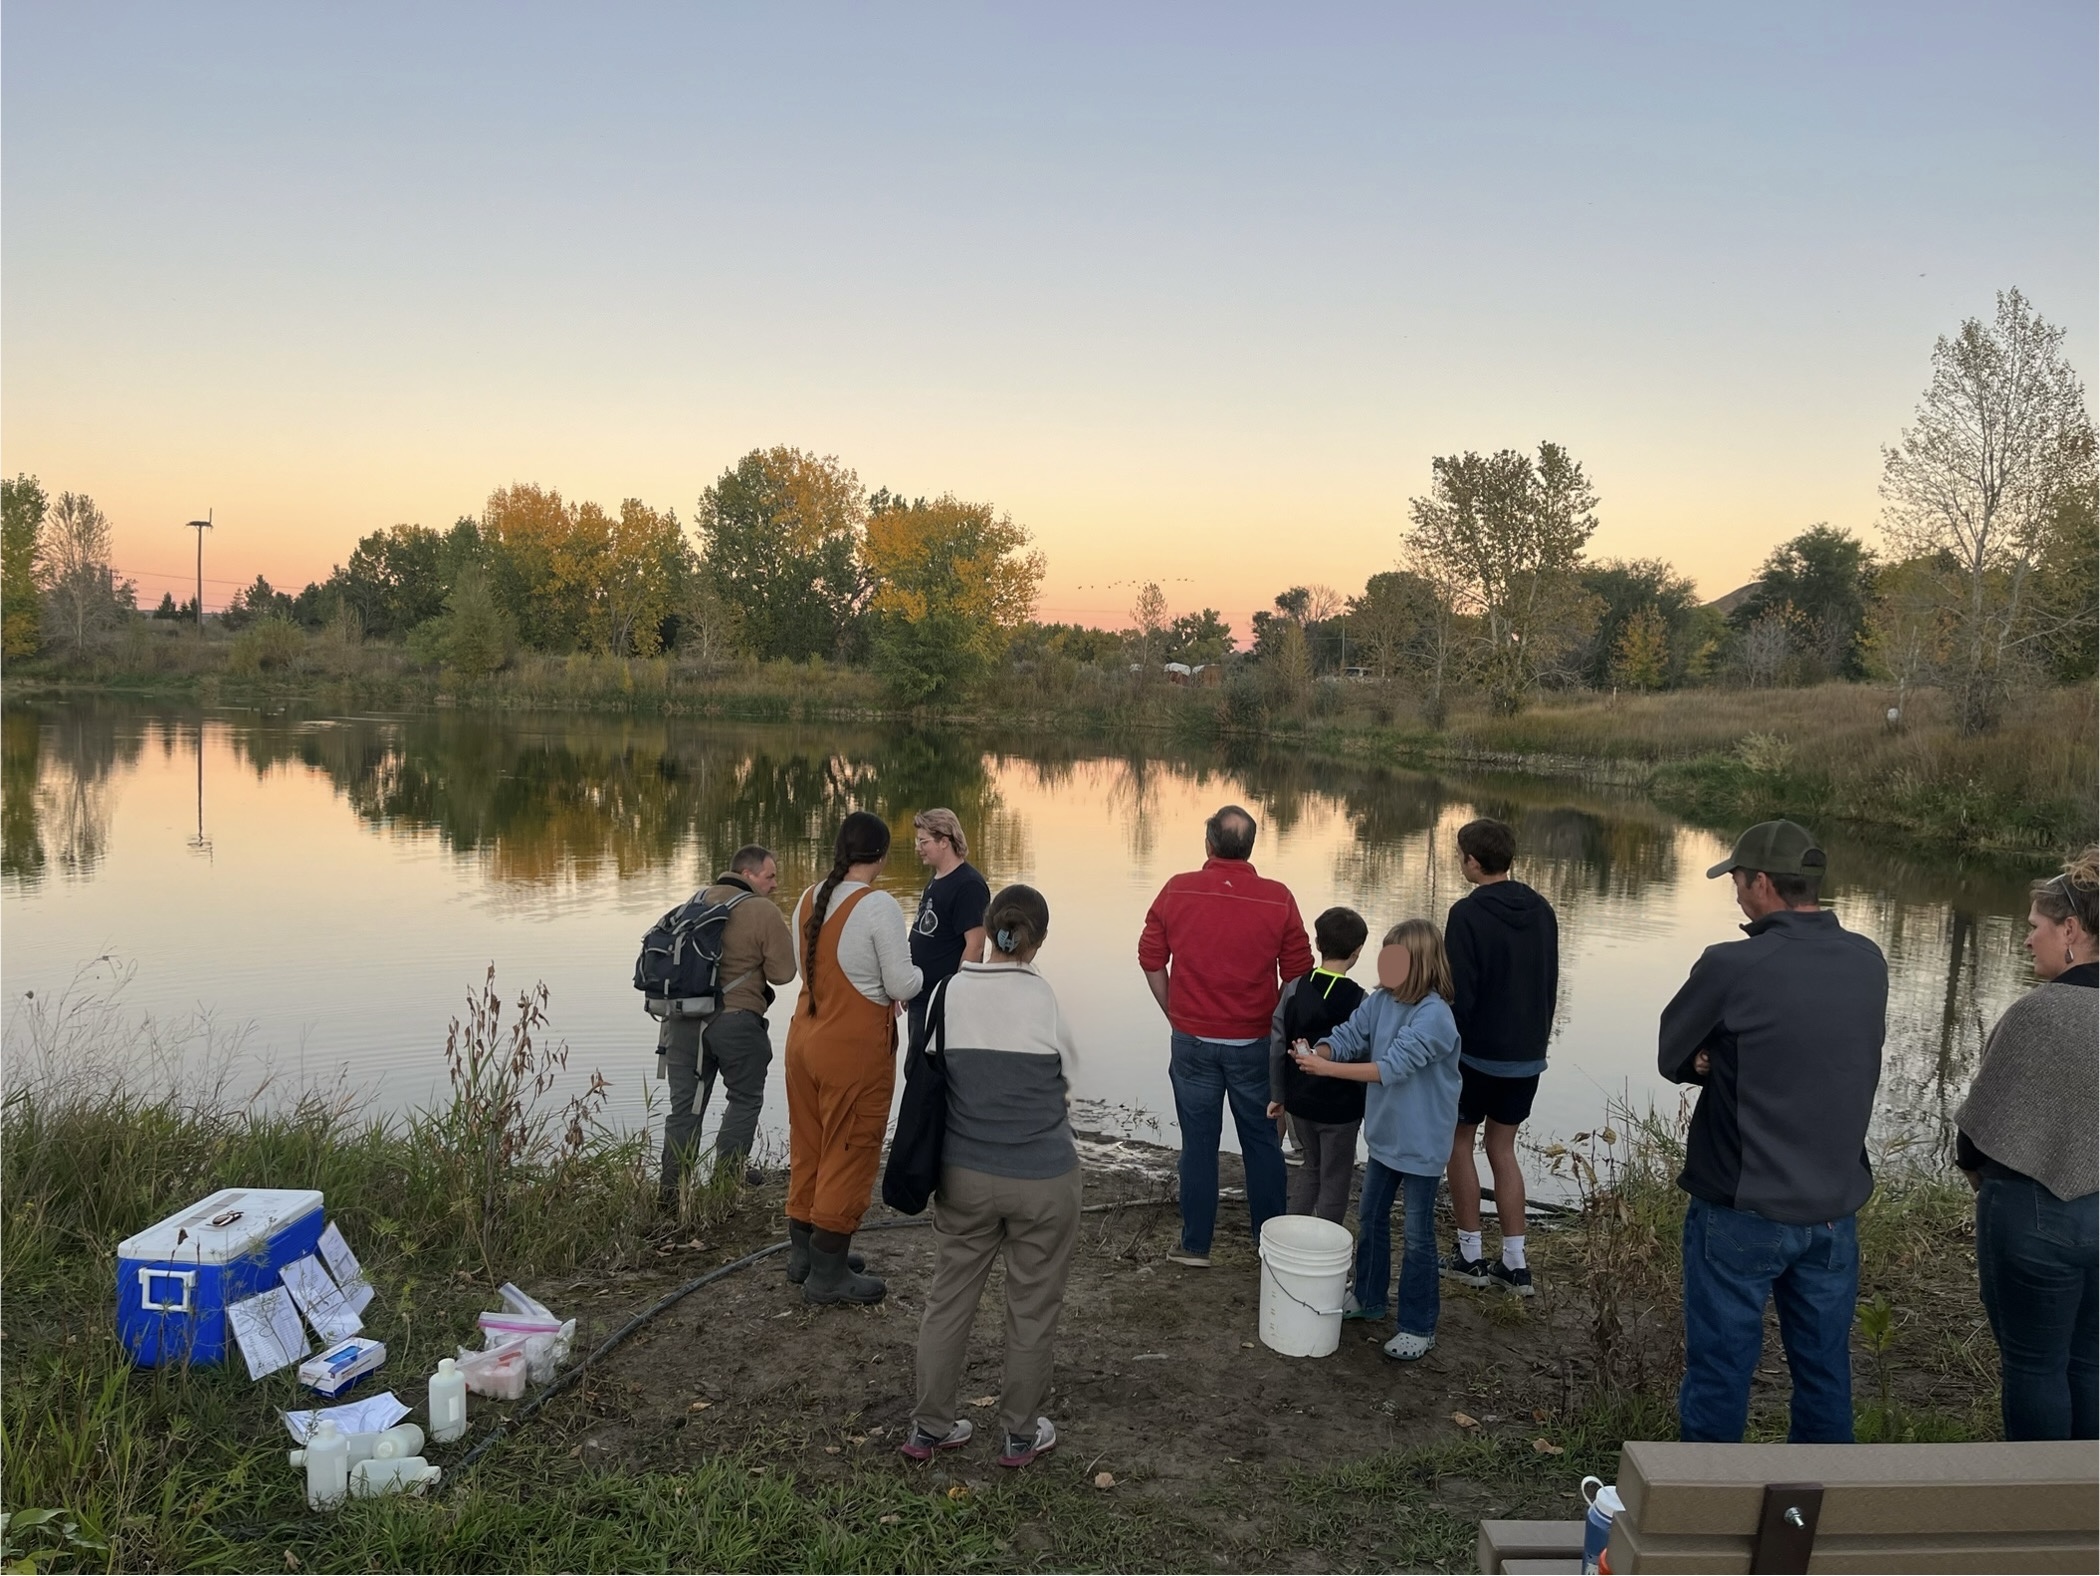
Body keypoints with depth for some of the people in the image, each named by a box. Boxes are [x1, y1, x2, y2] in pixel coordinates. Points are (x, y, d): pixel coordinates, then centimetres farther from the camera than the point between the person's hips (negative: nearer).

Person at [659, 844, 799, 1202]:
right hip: (736, 1021, -5)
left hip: (684, 1019, 5)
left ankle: (673, 1187, 9)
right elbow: (782, 972, -10)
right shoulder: (764, 913, -9)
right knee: (745, 1099, 14)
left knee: (685, 1105, 9)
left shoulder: (697, 902, 11)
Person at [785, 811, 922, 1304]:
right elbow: (903, 985, -15)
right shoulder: (878, 905, -17)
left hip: (805, 1038, 7)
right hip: (854, 1049, -7)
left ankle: (803, 1253, 32)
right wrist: (917, 971, 6)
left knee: (808, 1147, 18)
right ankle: (828, 1275, 12)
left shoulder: (809, 899, 5)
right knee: (849, 1156, 4)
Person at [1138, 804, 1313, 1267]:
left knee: (1198, 1143, 11)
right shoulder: (1278, 899, -10)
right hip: (1254, 1042, 0)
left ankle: (1195, 1244, 18)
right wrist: (1275, 1022, 11)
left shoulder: (1176, 891, -8)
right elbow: (1298, 974, -5)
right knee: (1262, 1141, 14)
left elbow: (1151, 959, 0)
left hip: (1193, 1039, 0)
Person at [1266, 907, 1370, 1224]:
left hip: (1299, 1101, 4)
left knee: (1310, 1166, 24)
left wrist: (1277, 1095, 10)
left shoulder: (1294, 989, -6)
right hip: (1340, 1107, -4)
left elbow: (1277, 1046, -1)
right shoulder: (1358, 1000, -16)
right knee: (1334, 1181, 10)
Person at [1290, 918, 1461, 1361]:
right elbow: (1347, 1037, -4)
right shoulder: (1381, 1001, -3)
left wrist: (1326, 1068, -34)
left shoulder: (1433, 1015, -26)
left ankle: (1419, 1328, 20)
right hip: (1384, 1134, 8)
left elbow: (1392, 1067, -32)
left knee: (1416, 1235, 5)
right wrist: (1316, 1052, -27)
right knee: (1370, 1218, 22)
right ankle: (1368, 1297, 42)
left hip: (1421, 1143, -8)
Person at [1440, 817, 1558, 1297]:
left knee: (1460, 1141, 11)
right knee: (1503, 1148, 15)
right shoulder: (1542, 911, 4)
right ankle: (1514, 1263, 15)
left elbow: (1459, 992, -18)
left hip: (1478, 1051, -6)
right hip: (1529, 1055, 6)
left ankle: (1469, 1254, 14)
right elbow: (1551, 985, 11)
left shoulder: (1469, 914, -17)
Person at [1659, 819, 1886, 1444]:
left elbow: (1671, 1058, -8)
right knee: (1825, 1372, 18)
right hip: (1836, 1210, 5)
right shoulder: (1868, 962, -1)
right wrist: (1726, 1063, -3)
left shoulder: (1731, 966, -19)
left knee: (1719, 1373, 9)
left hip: (1742, 1214, -5)